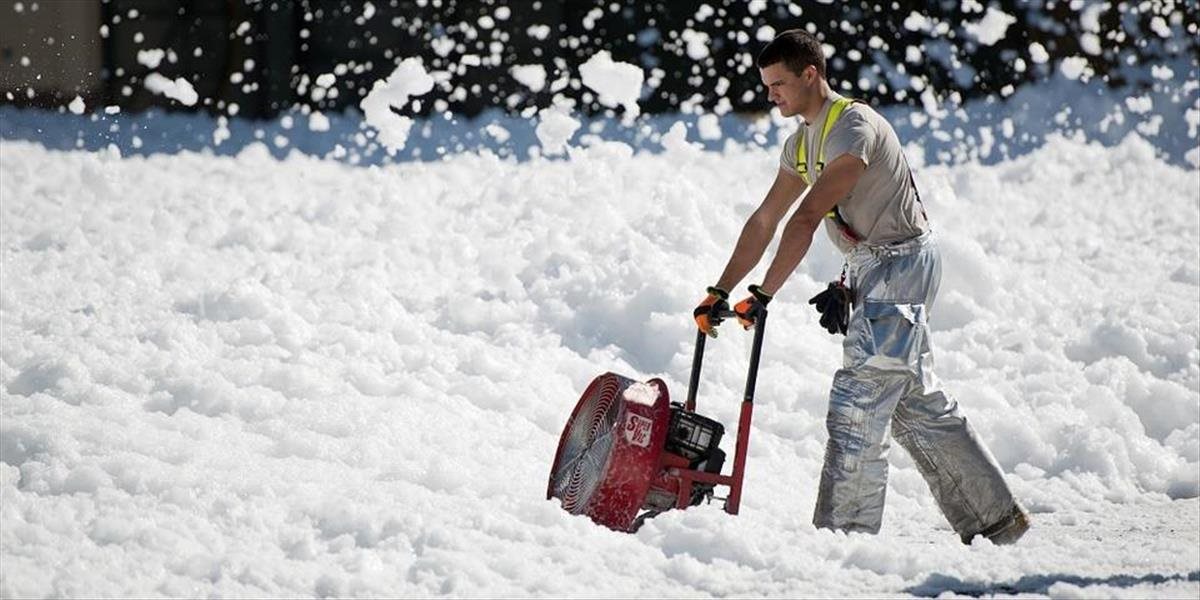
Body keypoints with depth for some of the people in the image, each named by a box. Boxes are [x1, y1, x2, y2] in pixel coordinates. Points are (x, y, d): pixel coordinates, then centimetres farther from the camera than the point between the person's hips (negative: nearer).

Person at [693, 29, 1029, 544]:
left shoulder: (854, 127, -20)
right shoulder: (802, 143, 10)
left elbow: (806, 220, -27)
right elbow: (765, 221, 14)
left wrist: (762, 296, -30)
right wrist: (720, 292, 8)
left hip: (901, 265, -10)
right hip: (871, 270, 10)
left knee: (858, 405, -12)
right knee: (918, 404, 12)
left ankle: (844, 535, -11)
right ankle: (996, 519, 19)